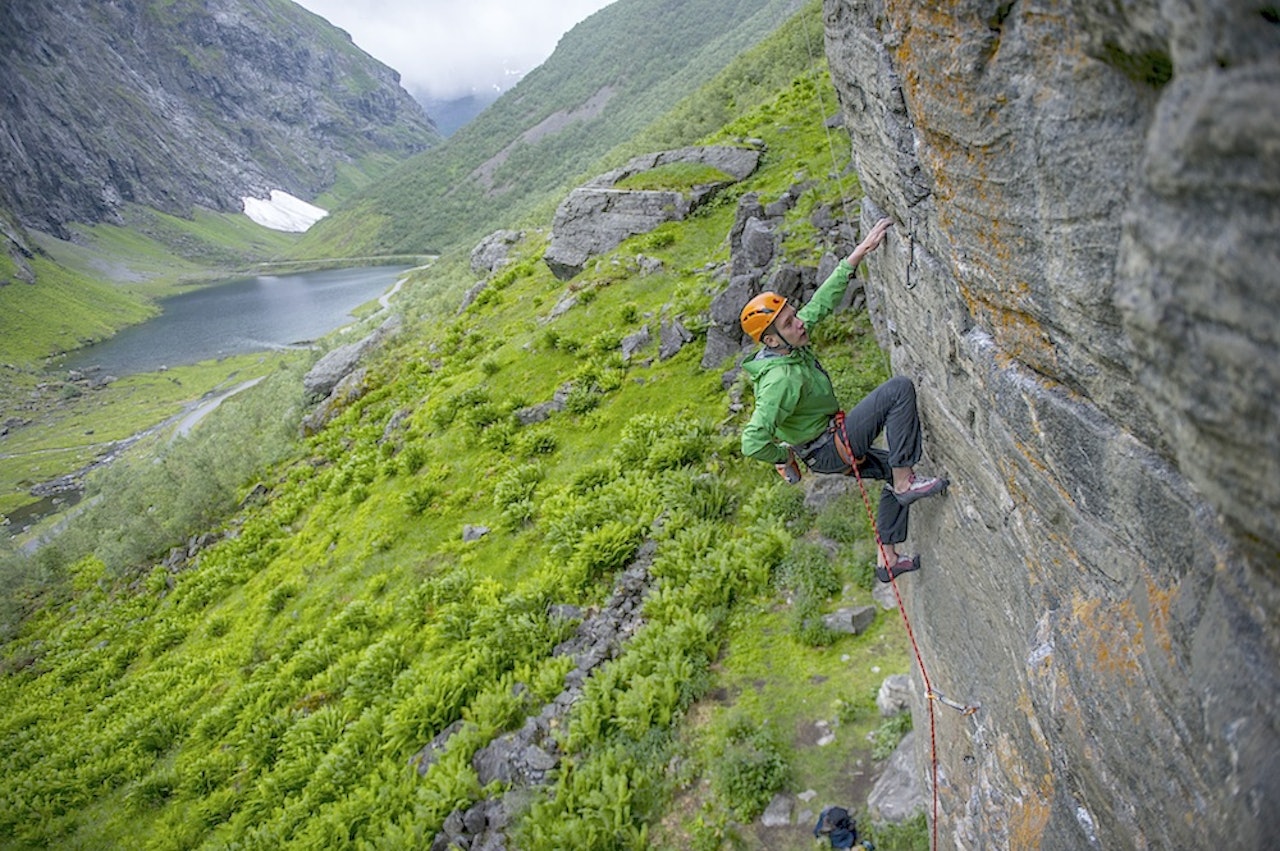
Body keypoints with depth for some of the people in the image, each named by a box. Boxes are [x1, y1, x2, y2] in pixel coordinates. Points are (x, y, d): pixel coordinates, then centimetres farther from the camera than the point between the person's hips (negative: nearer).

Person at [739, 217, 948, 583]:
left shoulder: (791, 344, -6)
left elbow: (822, 301, 2)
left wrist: (859, 252, -2)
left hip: (832, 447, 9)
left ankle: (887, 560, 33)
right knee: (900, 389, -18)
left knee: (893, 469, 27)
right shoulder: (782, 379, -33)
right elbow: (753, 443, -38)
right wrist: (784, 455, -18)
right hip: (830, 451, -9)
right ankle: (905, 482, -13)